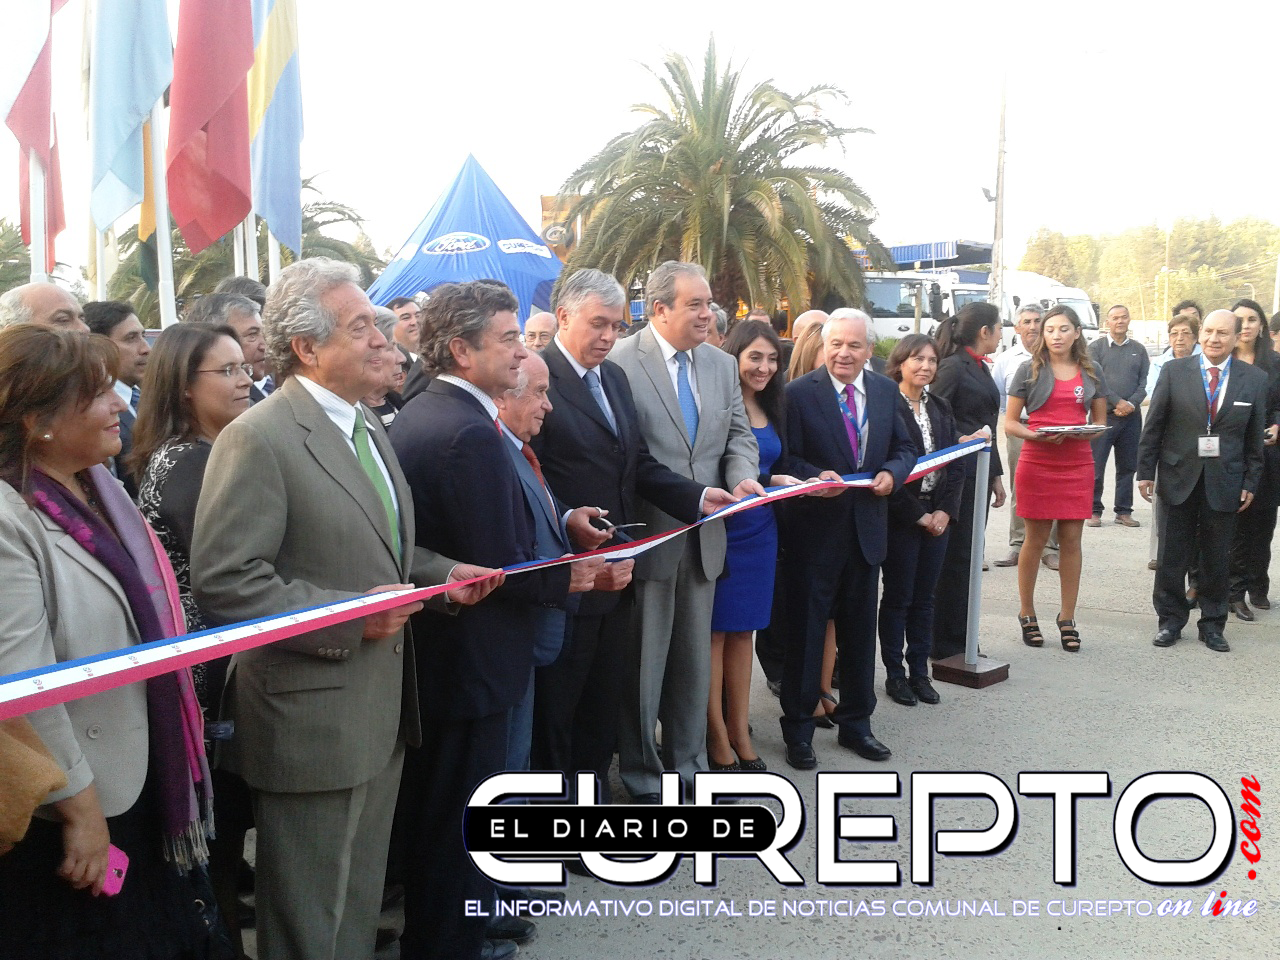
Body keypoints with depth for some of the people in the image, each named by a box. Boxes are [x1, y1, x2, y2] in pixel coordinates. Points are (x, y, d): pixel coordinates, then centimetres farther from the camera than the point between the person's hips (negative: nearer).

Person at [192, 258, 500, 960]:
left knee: (360, 904, 22)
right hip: (314, 714, -8)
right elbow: (222, 581, -23)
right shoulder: (258, 439, -17)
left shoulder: (367, 425, 11)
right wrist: (347, 619, -23)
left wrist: (442, 575, 5)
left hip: (382, 712, 8)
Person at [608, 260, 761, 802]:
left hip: (704, 534, 6)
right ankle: (641, 776, 22)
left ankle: (688, 763, 32)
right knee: (643, 661, 6)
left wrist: (743, 477, -10)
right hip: (648, 533, -6)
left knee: (695, 657, 16)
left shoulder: (722, 365, 10)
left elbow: (739, 433, 11)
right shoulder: (621, 362, -12)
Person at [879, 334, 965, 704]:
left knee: (924, 597, 11)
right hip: (899, 516, -6)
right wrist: (917, 514, -12)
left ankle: (920, 672, 20)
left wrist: (945, 510, -3)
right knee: (898, 596, 3)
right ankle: (895, 674, 14)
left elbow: (956, 463, 10)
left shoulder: (940, 409, 11)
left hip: (937, 516, 6)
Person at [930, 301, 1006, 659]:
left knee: (968, 556, 12)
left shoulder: (979, 368, 17)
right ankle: (945, 644, 6)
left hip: (979, 475, 9)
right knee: (956, 557, -3)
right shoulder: (953, 367, -11)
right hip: (958, 475, -9)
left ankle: (960, 640, 20)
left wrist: (996, 475, 21)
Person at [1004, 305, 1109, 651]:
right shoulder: (1029, 371, 2)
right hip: (1037, 463, -2)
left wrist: (1082, 432, -8)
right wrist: (1035, 435, -18)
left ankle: (1067, 618, 13)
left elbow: (1100, 422, 14)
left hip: (1078, 464, 2)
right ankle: (1027, 615, 15)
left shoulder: (1091, 373, 10)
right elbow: (1009, 422, 1)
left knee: (1071, 541, 4)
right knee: (1035, 540, 3)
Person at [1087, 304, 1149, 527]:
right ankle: (1094, 510, 6)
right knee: (1096, 465, -2)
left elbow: (1145, 382, 7)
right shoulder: (1096, 347, 3)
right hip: (1103, 415, -3)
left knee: (1127, 466, 7)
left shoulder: (1138, 349, 13)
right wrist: (1117, 402, -14)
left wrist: (1132, 403, -10)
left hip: (1131, 416, 3)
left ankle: (1124, 511, 14)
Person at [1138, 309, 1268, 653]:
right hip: (1180, 478, -1)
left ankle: (1212, 624, 22)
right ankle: (1170, 620, 19)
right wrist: (1145, 471, -3)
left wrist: (1250, 482, 3)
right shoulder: (1174, 371, -2)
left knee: (1217, 559, 9)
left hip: (1224, 483, 1)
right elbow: (1153, 425, 0)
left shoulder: (1255, 380, 2)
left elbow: (1254, 438, 5)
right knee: (1173, 556, 6)